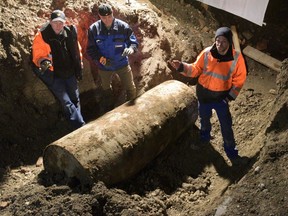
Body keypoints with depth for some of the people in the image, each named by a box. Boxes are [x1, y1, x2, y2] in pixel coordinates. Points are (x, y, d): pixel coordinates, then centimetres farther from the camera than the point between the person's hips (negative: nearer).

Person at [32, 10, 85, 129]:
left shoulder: (70, 32, -5)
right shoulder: (42, 36, -16)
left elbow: (77, 51, 10)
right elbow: (38, 56, -10)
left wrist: (79, 69, 15)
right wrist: (43, 62, -33)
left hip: (70, 72, 5)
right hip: (53, 74, -4)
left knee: (75, 99, 14)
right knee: (67, 102, -9)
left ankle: (78, 124, 31)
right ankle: (81, 127, -6)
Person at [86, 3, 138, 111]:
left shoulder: (123, 26, -19)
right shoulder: (93, 29, -17)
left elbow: (133, 41, -11)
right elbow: (90, 49, -12)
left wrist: (131, 49, -35)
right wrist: (101, 59, -29)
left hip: (122, 64, -1)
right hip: (104, 66, 2)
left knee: (130, 88, 10)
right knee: (106, 89, 24)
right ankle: (109, 110, 50)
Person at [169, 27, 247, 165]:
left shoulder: (237, 58, -19)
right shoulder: (206, 53, -17)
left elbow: (239, 79, -8)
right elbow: (196, 69, -6)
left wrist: (231, 96, -13)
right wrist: (182, 67, -23)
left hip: (221, 97, -2)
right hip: (204, 94, 2)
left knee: (226, 126, 7)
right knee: (204, 119, 25)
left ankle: (231, 151, 28)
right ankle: (204, 138, 54)